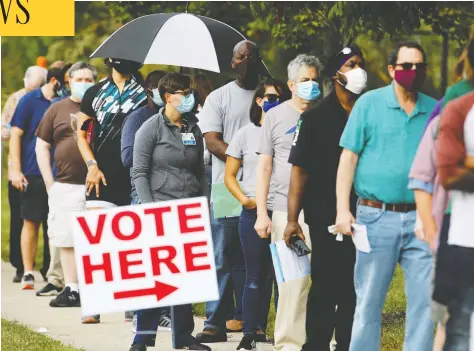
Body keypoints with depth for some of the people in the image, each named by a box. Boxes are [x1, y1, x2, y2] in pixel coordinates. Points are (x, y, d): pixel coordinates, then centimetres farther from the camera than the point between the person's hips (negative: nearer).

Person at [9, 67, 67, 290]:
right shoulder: (30, 101, -1)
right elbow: (16, 135, -2)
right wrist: (16, 170, -9)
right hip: (34, 174, -3)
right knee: (31, 222, 1)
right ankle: (28, 274, 5)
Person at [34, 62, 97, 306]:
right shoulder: (57, 110, 10)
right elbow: (41, 146, 11)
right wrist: (49, 182, 2)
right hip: (66, 185, 2)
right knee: (66, 239, 1)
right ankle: (71, 289, 6)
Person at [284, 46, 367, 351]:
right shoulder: (316, 118, 0)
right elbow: (300, 170, -2)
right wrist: (293, 220, -7)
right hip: (326, 219, -3)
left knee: (355, 291, 7)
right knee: (325, 288, -1)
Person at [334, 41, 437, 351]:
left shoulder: (435, 110, 8)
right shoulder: (369, 104, 1)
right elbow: (349, 157, 0)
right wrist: (343, 210, -7)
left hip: (422, 220, 2)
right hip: (377, 217, -2)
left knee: (425, 301, -1)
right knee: (369, 301, 3)